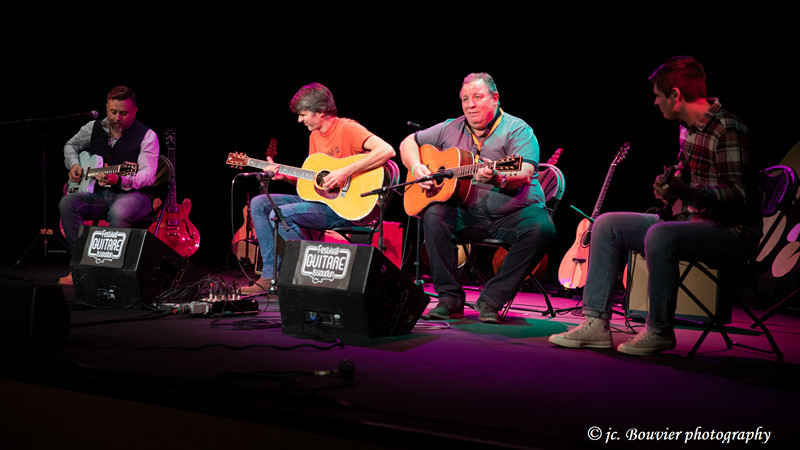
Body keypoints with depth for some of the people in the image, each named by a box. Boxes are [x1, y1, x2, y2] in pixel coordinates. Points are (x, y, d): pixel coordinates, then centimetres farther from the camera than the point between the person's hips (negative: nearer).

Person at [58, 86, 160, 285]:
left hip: (132, 194, -5)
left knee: (118, 212, -39)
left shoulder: (147, 136, -7)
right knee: (67, 203, -24)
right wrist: (73, 164, 5)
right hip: (97, 193, 5)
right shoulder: (94, 128, 8)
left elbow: (148, 175, -18)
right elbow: (71, 145, 27)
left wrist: (120, 180, -36)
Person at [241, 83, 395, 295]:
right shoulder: (315, 136, 15)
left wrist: (345, 172, -30)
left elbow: (387, 151, -28)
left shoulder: (347, 128, -13)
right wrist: (285, 175, 2)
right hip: (320, 198, 10)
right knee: (259, 203, 5)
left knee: (280, 214, -25)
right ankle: (270, 275, 2)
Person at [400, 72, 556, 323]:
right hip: (468, 213, 3)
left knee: (541, 229, -32)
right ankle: (450, 299, -19)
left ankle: (492, 300, -24)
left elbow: (524, 174, -20)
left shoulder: (517, 130, -3)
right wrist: (417, 167, -3)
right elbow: (409, 142, 19)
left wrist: (499, 179, -42)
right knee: (434, 214, -26)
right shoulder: (451, 129, 11)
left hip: (514, 212, -2)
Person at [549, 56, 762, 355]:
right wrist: (669, 188, 11)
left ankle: (659, 332, -20)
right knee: (606, 225, 2)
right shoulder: (687, 128, 12)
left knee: (660, 235, -37)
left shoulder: (728, 131, -18)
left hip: (732, 232, -10)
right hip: (691, 222, 10)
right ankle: (596, 323, -4)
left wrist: (684, 192, -38)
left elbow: (738, 195, -26)